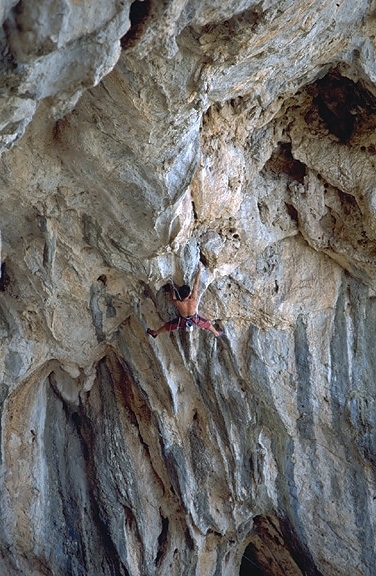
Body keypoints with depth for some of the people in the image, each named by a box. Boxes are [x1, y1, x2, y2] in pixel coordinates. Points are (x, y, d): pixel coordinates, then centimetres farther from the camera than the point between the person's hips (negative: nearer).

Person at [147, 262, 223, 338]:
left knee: (168, 326, 23)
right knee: (207, 323, 27)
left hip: (183, 320, 0)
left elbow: (173, 298, -12)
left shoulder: (178, 304, -38)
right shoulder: (194, 300, -38)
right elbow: (196, 283, -32)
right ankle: (217, 334, 47)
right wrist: (200, 269, -26)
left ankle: (155, 333, 43)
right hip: (194, 319, 0)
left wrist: (171, 288, 4)